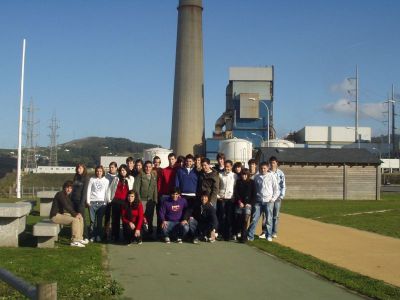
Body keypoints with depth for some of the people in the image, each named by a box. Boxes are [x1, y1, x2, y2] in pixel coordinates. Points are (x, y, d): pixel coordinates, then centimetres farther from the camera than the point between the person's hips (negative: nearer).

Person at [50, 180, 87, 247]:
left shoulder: (67, 196, 11)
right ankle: (74, 241, -23)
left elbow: (70, 207, 15)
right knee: (75, 220, -25)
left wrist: (76, 213, -2)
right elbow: (66, 206, -25)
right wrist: (75, 214, -19)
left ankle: (79, 238, 6)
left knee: (80, 218, 4)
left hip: (63, 214, 10)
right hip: (56, 216, -10)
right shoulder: (60, 194, -17)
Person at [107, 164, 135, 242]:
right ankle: (115, 236, 9)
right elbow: (110, 189, 14)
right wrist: (109, 199, 7)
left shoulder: (131, 179, 9)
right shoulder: (116, 179, 13)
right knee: (115, 219, 3)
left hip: (126, 201, -1)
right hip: (116, 201, 1)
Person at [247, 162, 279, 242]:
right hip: (258, 201, 2)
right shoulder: (257, 177, 6)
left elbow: (276, 189, 2)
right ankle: (250, 236, 3)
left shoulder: (272, 176, -1)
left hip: (268, 201, -2)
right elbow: (254, 188, 13)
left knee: (269, 219, 5)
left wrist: (273, 199, -5)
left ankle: (269, 236, 17)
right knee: (254, 219, -1)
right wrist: (253, 199, 5)